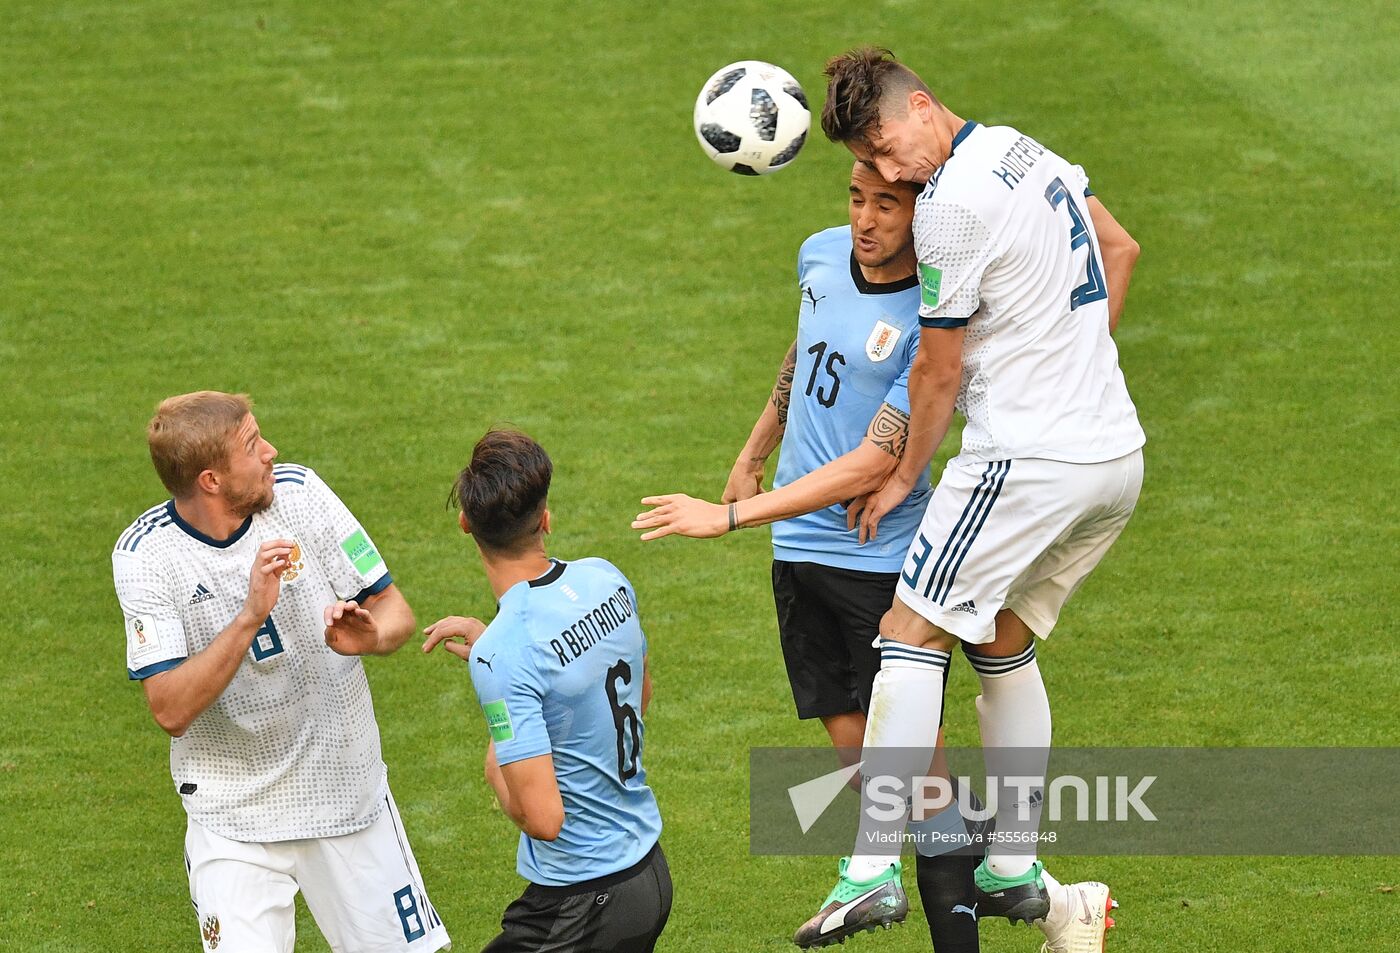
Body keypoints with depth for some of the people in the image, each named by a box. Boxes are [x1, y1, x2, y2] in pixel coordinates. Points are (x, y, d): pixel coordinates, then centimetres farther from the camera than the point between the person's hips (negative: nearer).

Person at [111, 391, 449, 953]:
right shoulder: (145, 557, -15)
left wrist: (370, 636, -27)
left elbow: (395, 612, -4)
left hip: (347, 791, 3)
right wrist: (251, 616, -33)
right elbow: (171, 711, -23)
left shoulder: (298, 494, -8)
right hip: (235, 817, -3)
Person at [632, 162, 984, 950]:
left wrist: (730, 517, -25)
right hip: (800, 549, 6)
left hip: (885, 557, -6)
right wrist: (753, 457, 31)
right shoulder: (822, 255, 2)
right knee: (851, 739, 6)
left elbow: (871, 466, -23)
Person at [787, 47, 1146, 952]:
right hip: (1118, 452, 9)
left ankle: (872, 866, -13)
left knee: (913, 635, -7)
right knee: (1003, 640, 19)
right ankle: (1016, 870, 21)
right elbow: (1119, 249, 28)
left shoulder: (950, 205, -16)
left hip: (1030, 458, -9)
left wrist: (904, 479, 6)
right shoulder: (1028, 151, 11)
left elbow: (940, 372, -8)